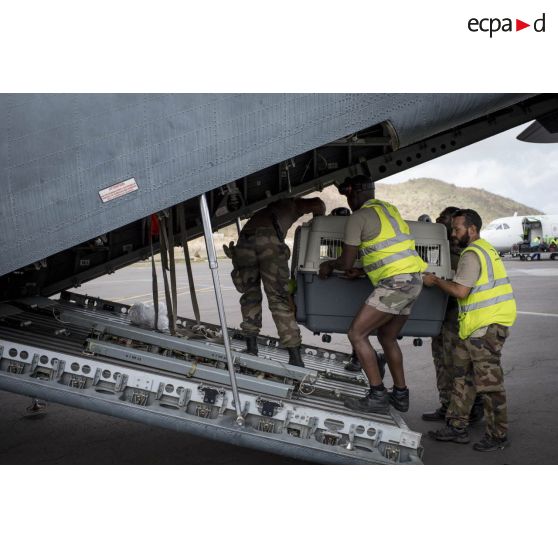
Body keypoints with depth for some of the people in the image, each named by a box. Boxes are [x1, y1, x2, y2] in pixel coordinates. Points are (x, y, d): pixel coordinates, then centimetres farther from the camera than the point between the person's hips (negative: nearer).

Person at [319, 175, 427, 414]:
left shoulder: (358, 217, -5)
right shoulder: (389, 208, 21)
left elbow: (346, 263, -4)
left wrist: (328, 265, 17)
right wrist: (361, 270, 24)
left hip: (395, 283, -9)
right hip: (414, 280, 9)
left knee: (356, 333, -5)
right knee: (387, 337, 21)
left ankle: (377, 396, -7)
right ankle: (400, 394, 28)